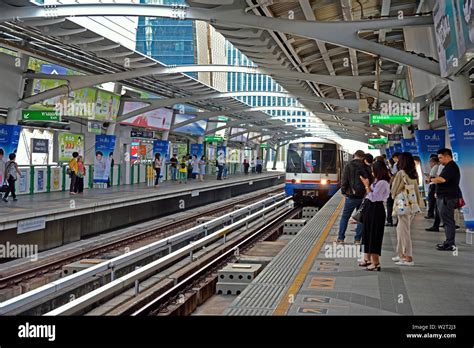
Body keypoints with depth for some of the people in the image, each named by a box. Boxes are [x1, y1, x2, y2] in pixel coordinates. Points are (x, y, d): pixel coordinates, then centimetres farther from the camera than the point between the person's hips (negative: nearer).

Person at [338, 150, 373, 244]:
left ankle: (340, 238, 7)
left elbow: (344, 181, -8)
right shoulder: (366, 168, -1)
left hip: (351, 196, -2)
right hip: (363, 197, 2)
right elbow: (371, 181, 4)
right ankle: (357, 239, 11)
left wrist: (344, 192, 5)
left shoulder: (348, 167, -7)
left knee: (344, 217, 9)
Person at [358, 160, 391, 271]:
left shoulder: (382, 183, -17)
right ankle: (367, 259, 27)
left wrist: (367, 186, -13)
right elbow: (371, 195, 10)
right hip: (371, 209, 10)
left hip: (376, 209, -10)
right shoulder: (377, 181, 12)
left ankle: (376, 263, -1)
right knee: (367, 233, 16)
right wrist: (366, 184, 5)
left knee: (374, 235, -6)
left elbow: (373, 197, -19)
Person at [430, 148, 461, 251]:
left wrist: (431, 179, -12)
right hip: (444, 197, 11)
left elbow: (442, 179, -27)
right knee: (447, 220, 14)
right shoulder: (449, 167, 19)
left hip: (447, 198, -11)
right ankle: (449, 242, 20)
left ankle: (450, 244, -4)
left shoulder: (451, 167, -15)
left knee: (448, 220, -7)